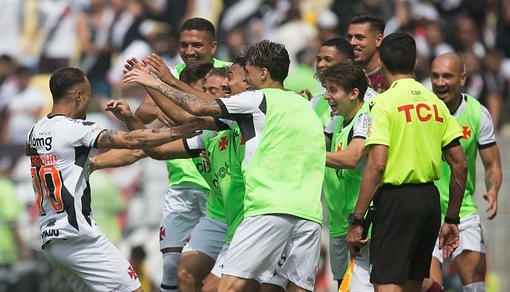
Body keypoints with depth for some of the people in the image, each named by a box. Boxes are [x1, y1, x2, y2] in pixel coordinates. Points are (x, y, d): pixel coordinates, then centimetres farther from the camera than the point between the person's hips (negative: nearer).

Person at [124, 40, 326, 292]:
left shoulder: (258, 99, 3)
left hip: (270, 209, -6)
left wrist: (155, 83, 11)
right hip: (310, 213, 6)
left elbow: (198, 107, 0)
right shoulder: (305, 106, 22)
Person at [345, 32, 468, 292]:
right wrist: (451, 219, 19)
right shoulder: (435, 103, 11)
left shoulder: (384, 102, -8)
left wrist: (356, 220, -12)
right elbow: (460, 165, 11)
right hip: (430, 198, 7)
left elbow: (376, 165, -16)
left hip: (396, 198, -7)